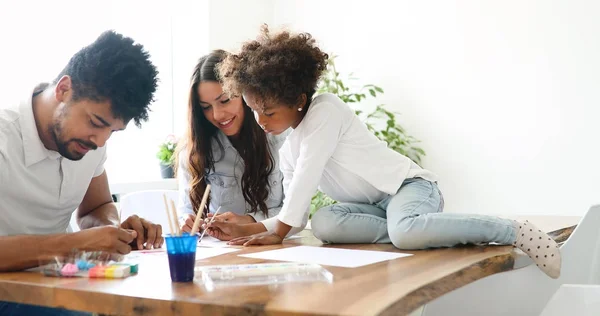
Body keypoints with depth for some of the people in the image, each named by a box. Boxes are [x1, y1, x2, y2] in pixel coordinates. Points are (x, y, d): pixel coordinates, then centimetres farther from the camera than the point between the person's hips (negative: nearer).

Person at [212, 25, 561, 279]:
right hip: (375, 205, 7)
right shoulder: (288, 151, 13)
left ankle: (514, 230, -23)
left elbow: (308, 175, -20)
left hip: (409, 185, -7)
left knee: (406, 232, -41)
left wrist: (278, 231, -19)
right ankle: (426, 230, -21)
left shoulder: (325, 110, -12)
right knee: (324, 223, -25)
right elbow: (295, 214, 10)